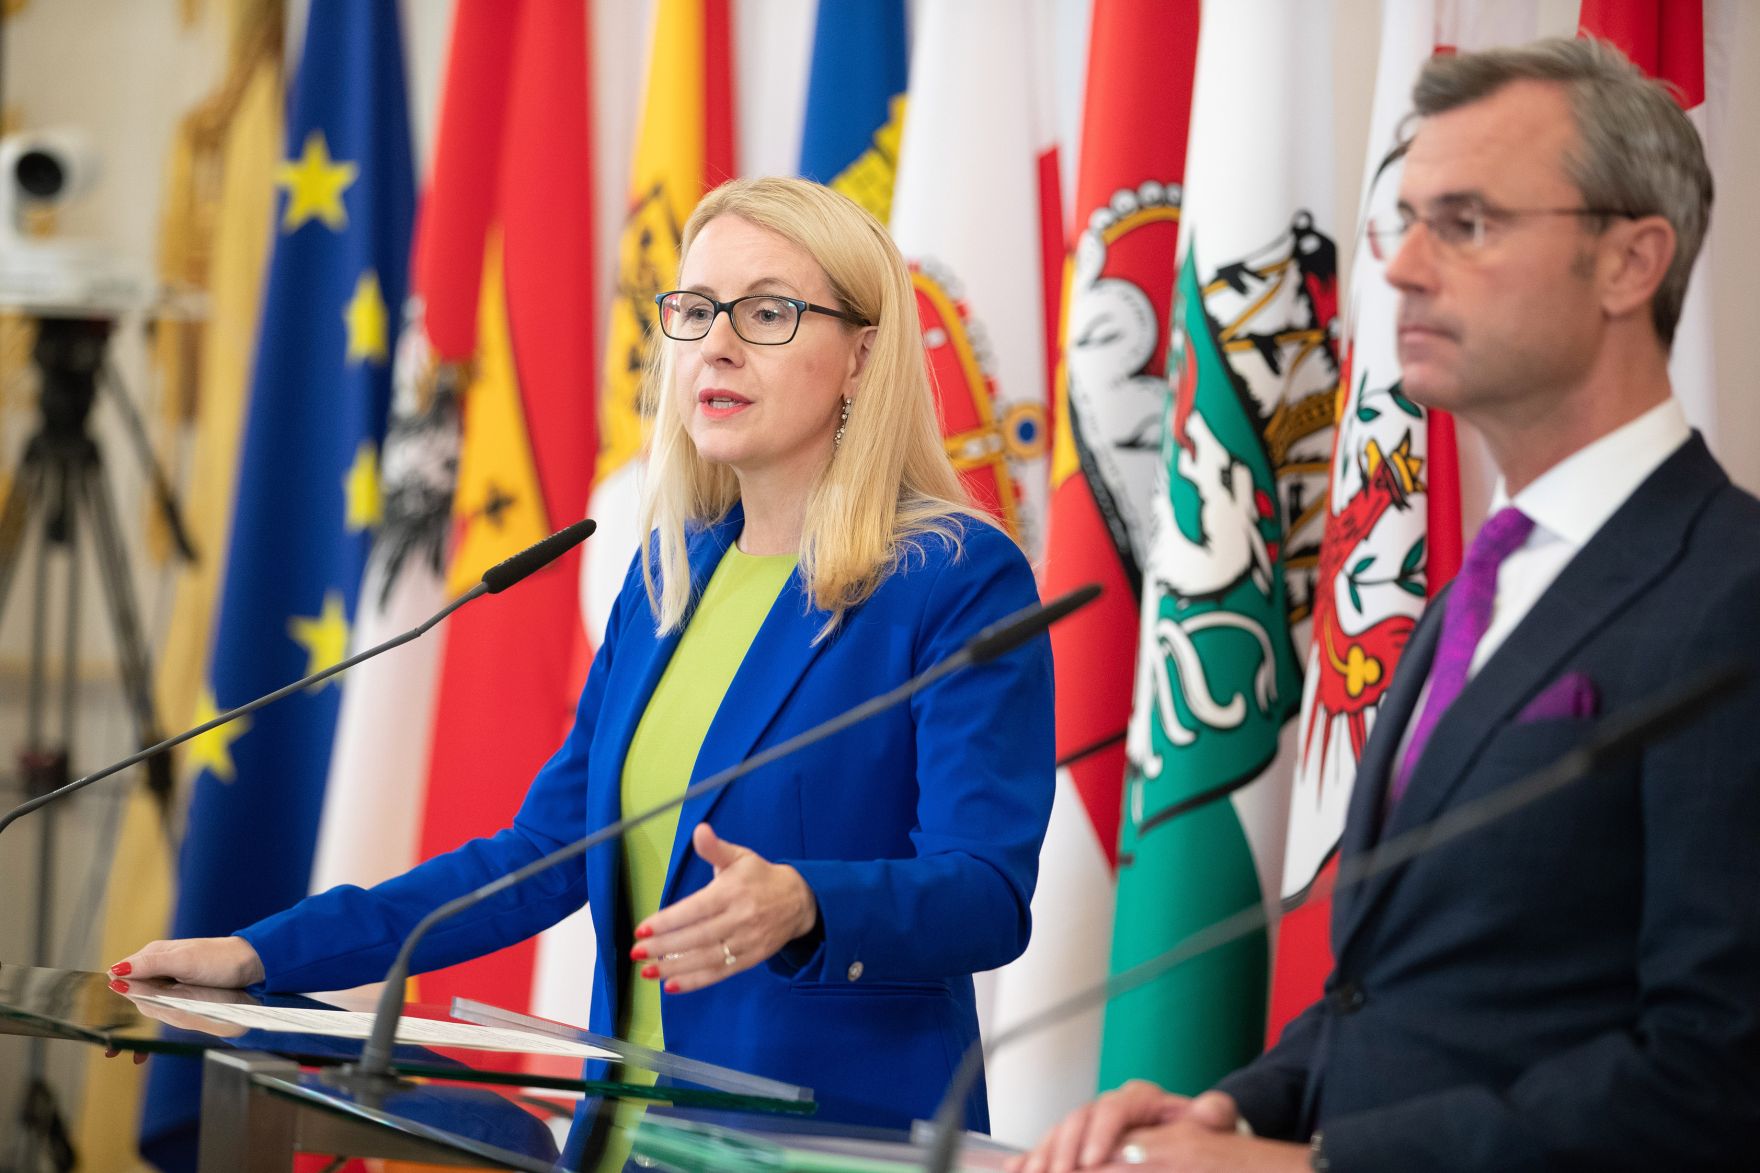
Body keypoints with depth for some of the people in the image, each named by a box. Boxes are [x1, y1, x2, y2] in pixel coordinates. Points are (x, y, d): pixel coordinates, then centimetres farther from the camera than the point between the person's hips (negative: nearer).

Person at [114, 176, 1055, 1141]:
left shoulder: (963, 582, -6)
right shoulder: (671, 571, 14)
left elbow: (987, 893, -15)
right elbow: (543, 853, 18)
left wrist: (800, 908, -34)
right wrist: (262, 955, 13)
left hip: (844, 1136, -5)